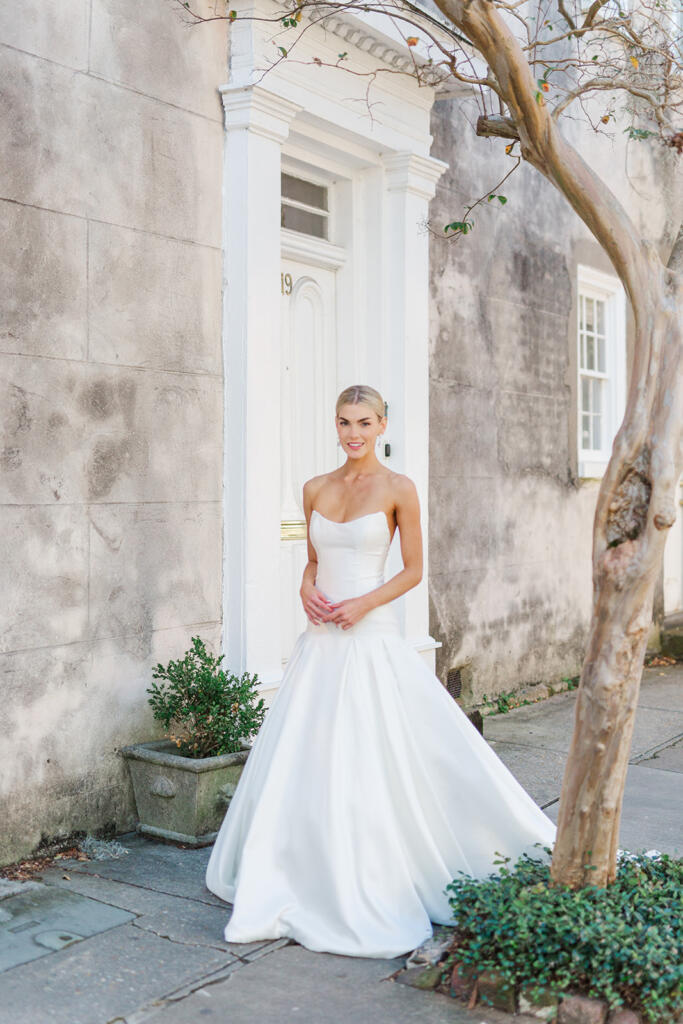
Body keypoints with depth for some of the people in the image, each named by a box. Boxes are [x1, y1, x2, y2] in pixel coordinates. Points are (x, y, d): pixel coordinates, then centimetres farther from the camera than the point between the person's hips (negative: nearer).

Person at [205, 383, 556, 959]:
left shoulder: (398, 490, -4)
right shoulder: (315, 489, 10)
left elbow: (413, 571, -3)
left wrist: (361, 605, -15)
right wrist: (307, 589, -3)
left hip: (372, 638, -5)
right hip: (320, 641, 5)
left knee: (373, 762, -1)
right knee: (304, 761, 8)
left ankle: (379, 891, 15)